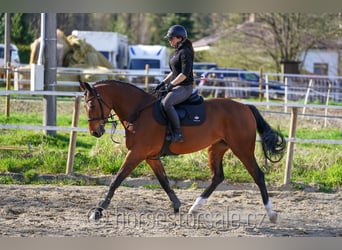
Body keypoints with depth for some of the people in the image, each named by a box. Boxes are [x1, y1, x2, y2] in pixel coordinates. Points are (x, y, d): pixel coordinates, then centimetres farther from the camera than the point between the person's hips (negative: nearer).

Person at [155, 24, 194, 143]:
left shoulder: (185, 52, -13)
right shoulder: (175, 53, 17)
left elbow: (185, 73, -19)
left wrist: (172, 84, -19)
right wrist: (164, 82, 13)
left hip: (184, 87, -11)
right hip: (175, 86, 11)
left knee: (166, 103, -33)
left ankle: (178, 134, -32)